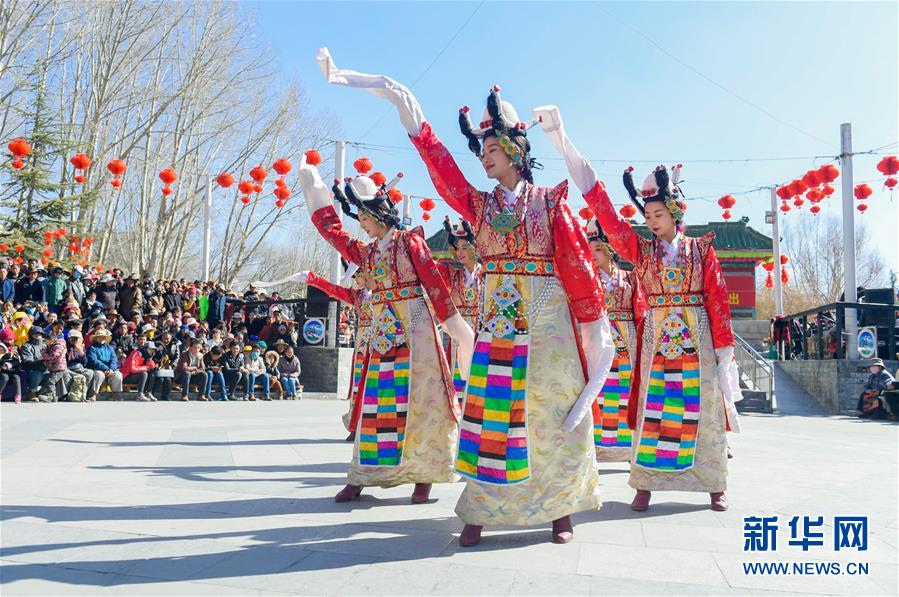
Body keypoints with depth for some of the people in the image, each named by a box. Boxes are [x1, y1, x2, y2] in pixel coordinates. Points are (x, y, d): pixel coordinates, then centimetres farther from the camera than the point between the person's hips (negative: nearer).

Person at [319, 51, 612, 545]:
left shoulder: (550, 201, 3)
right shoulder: (478, 205, 12)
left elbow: (579, 263, -3)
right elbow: (437, 157, 5)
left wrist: (595, 327, -10)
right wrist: (397, 98, 0)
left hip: (548, 327, -3)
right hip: (496, 324, 3)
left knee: (551, 418, 3)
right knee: (491, 415, 2)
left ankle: (561, 509, 17)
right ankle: (481, 510, 10)